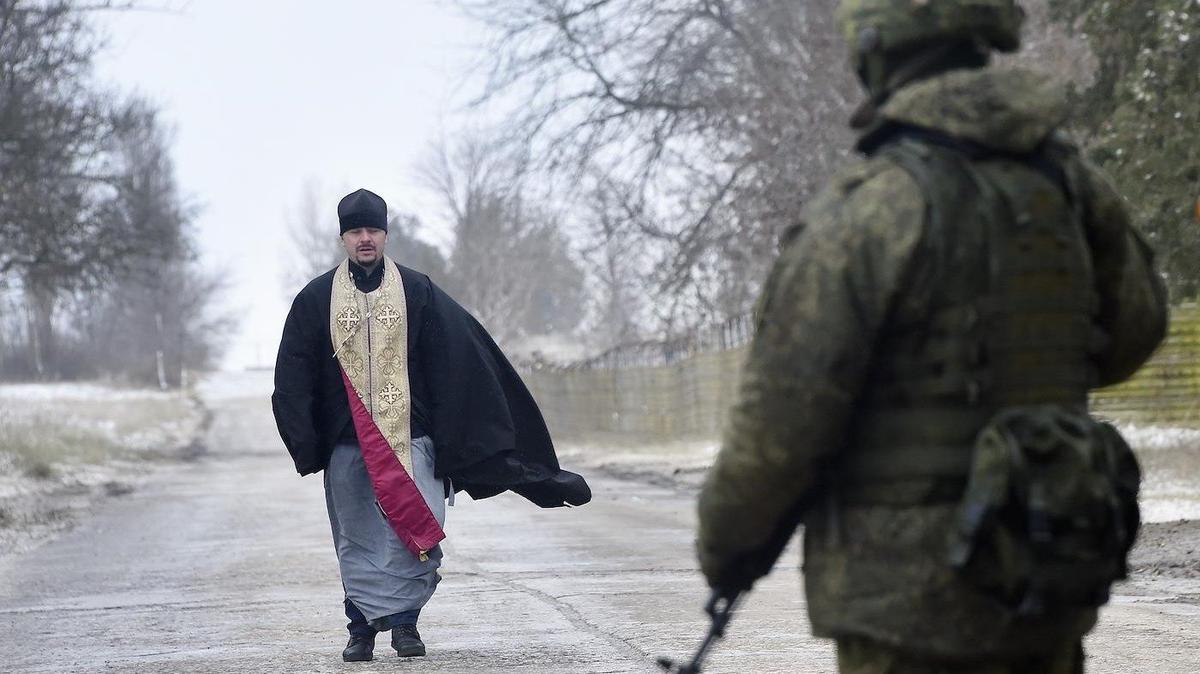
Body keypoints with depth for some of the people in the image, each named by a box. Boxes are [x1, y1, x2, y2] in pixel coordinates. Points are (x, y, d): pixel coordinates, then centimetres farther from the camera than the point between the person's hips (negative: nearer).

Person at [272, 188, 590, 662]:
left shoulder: (417, 292, 6)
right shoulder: (316, 300, 8)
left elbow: (454, 364, 4)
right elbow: (293, 378, 7)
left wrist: (447, 439, -3)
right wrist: (307, 444, -3)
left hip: (409, 436, -1)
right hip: (346, 441, 1)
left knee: (419, 529, -12)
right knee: (358, 543, 4)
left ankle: (403, 618, -3)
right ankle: (363, 627, 11)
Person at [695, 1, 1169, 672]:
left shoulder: (873, 207, -15)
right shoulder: (1069, 184, 3)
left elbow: (784, 414, -14)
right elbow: (1134, 329, 20)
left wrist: (725, 536, 1)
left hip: (914, 593, -6)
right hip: (1049, 583, 6)